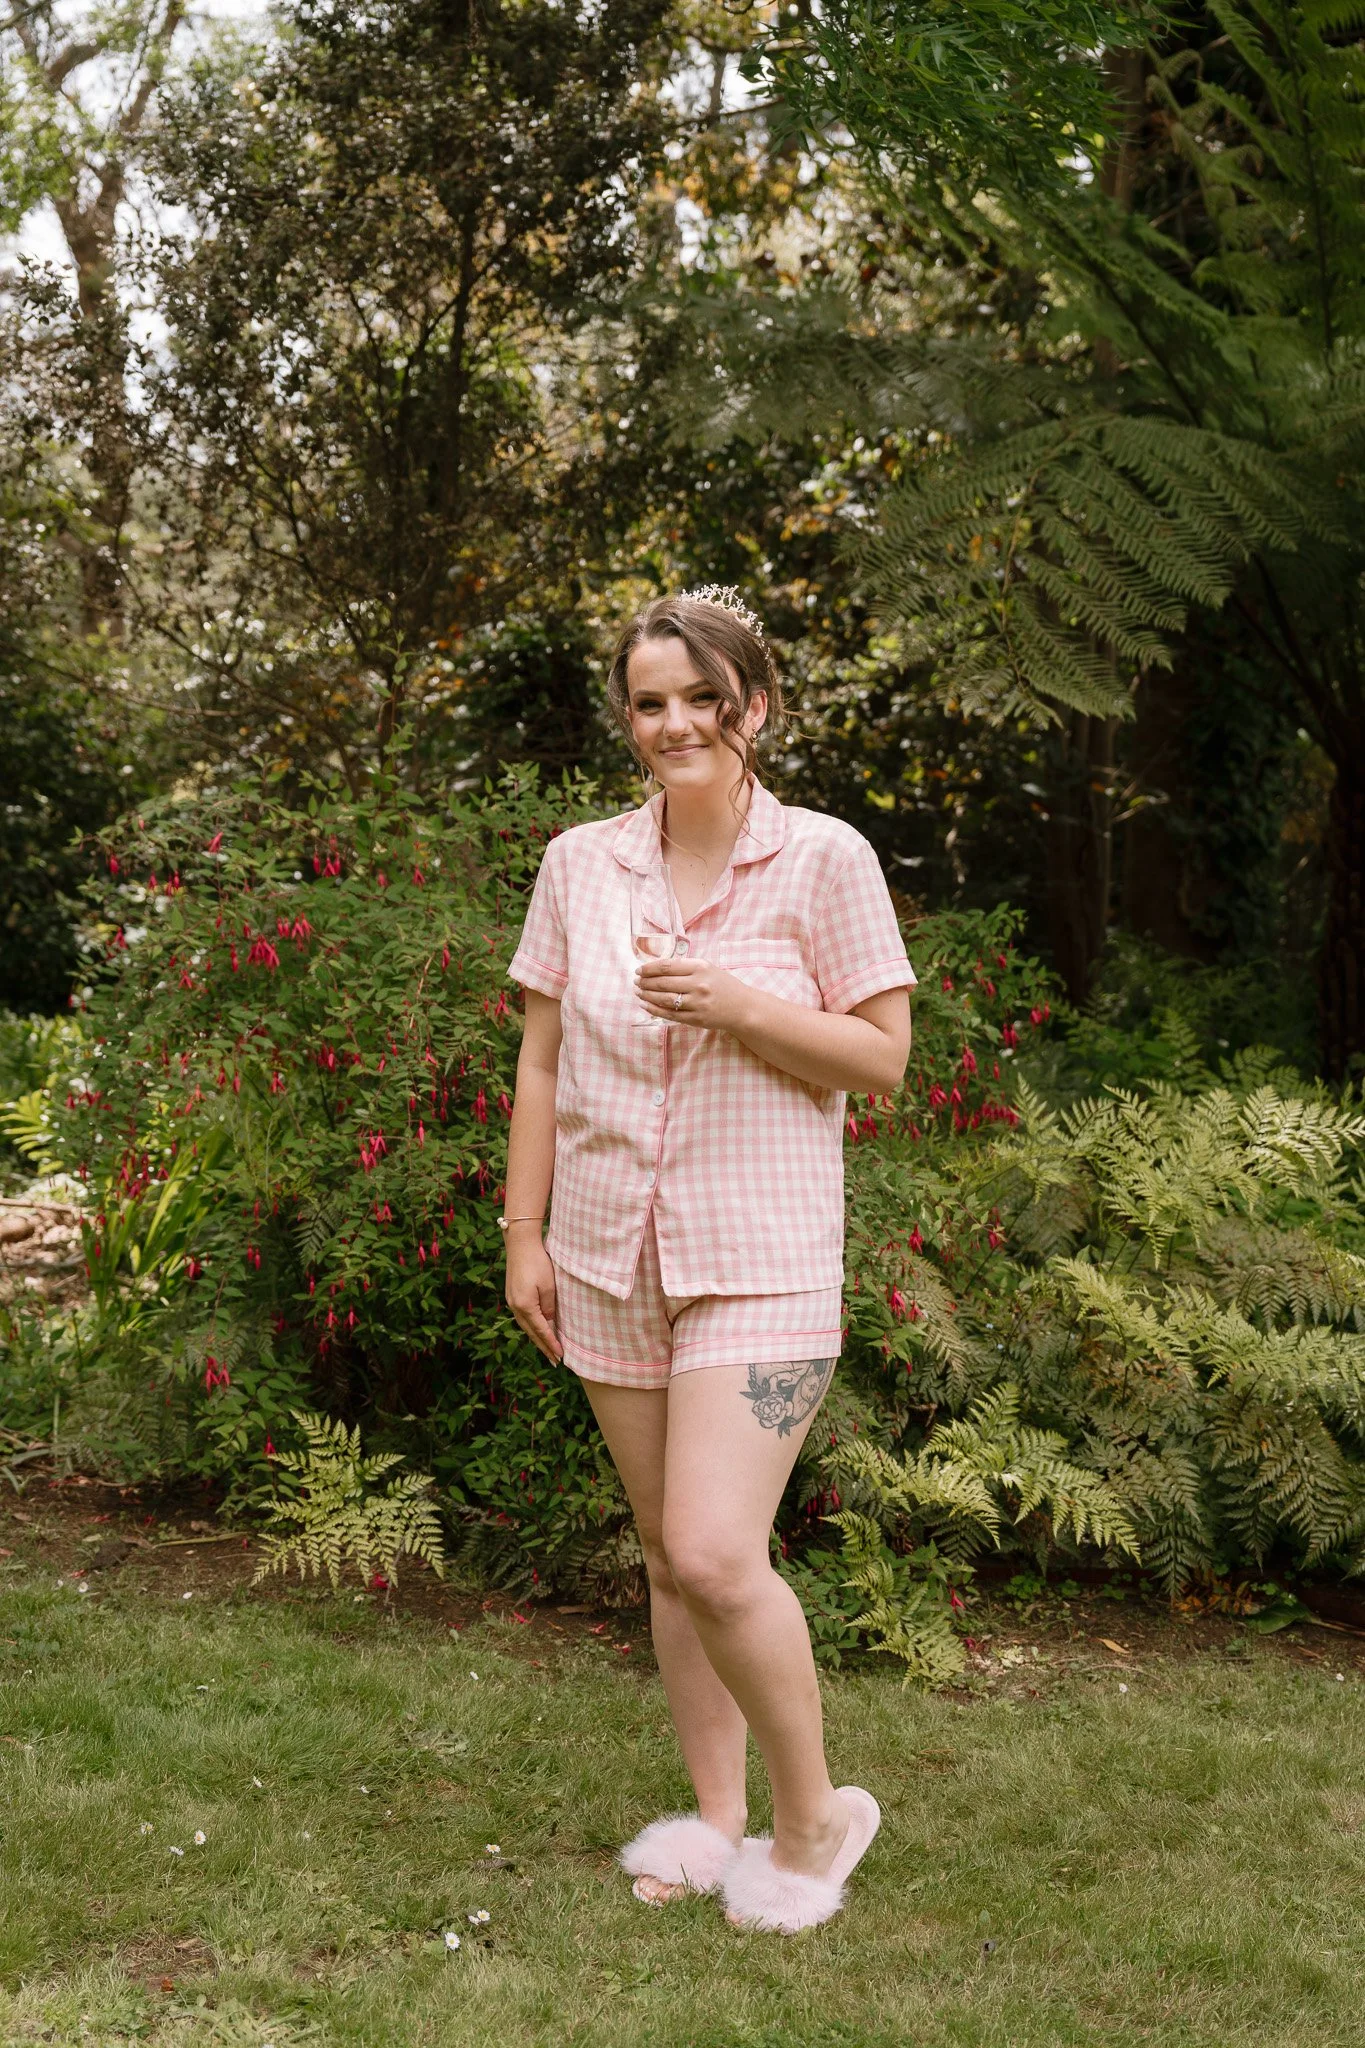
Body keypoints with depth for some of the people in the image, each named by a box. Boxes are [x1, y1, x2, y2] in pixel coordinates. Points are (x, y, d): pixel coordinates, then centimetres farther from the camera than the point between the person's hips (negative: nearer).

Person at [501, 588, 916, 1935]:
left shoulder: (825, 858, -5)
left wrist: (738, 1006, -18)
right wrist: (523, 1234, 7)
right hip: (612, 1256, 4)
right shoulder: (580, 864, 6)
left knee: (715, 1557, -14)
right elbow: (541, 1059, 10)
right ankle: (717, 1817, 28)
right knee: (668, 1555, 12)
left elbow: (882, 1058, -4)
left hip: (757, 1259, -4)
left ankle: (813, 1815, 10)